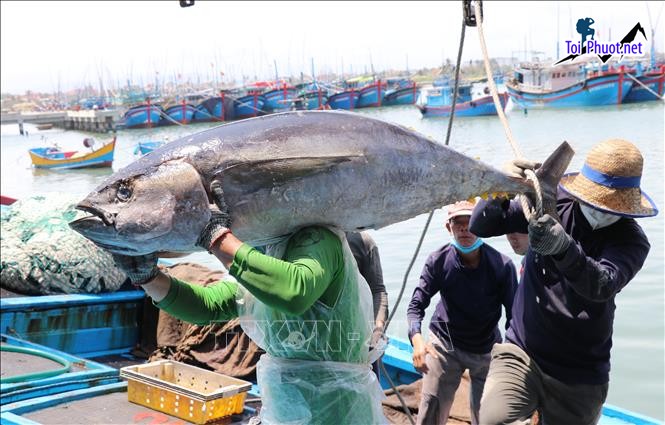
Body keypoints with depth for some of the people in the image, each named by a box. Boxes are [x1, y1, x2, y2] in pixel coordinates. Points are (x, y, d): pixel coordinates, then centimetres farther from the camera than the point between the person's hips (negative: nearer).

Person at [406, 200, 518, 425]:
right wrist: (417, 338, -31)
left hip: (487, 349, 0)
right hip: (444, 344, 0)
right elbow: (416, 304, -12)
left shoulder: (502, 265, -17)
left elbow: (514, 314, -12)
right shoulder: (438, 260, -14)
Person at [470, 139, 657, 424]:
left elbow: (601, 286, -28)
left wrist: (563, 247, -48)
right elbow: (481, 226, -3)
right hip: (521, 353, 0)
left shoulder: (631, 241, -8)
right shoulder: (551, 202, -2)